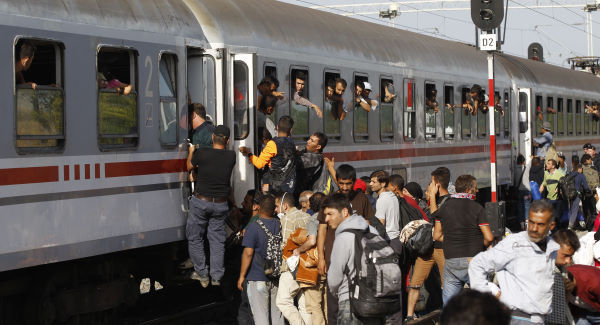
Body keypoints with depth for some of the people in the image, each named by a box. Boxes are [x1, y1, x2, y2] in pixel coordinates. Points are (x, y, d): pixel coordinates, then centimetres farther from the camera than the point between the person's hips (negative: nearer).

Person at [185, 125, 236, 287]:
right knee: (217, 240, 13)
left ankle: (201, 274, 15)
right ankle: (216, 277, 15)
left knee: (195, 238, 14)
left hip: (200, 201, -2)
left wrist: (191, 152, 23)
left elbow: (189, 167, 4)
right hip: (221, 205, 3)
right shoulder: (231, 156, -7)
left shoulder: (201, 154, -15)